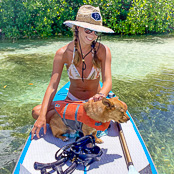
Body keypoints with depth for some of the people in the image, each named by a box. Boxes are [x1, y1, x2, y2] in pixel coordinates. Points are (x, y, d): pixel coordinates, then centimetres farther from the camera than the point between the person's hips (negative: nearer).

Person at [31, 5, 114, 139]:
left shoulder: (103, 51, -14)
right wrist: (42, 116, -28)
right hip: (72, 100, 1)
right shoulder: (63, 53, -13)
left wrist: (101, 94, -46)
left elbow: (108, 81, -21)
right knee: (37, 112, -18)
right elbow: (53, 86, -18)